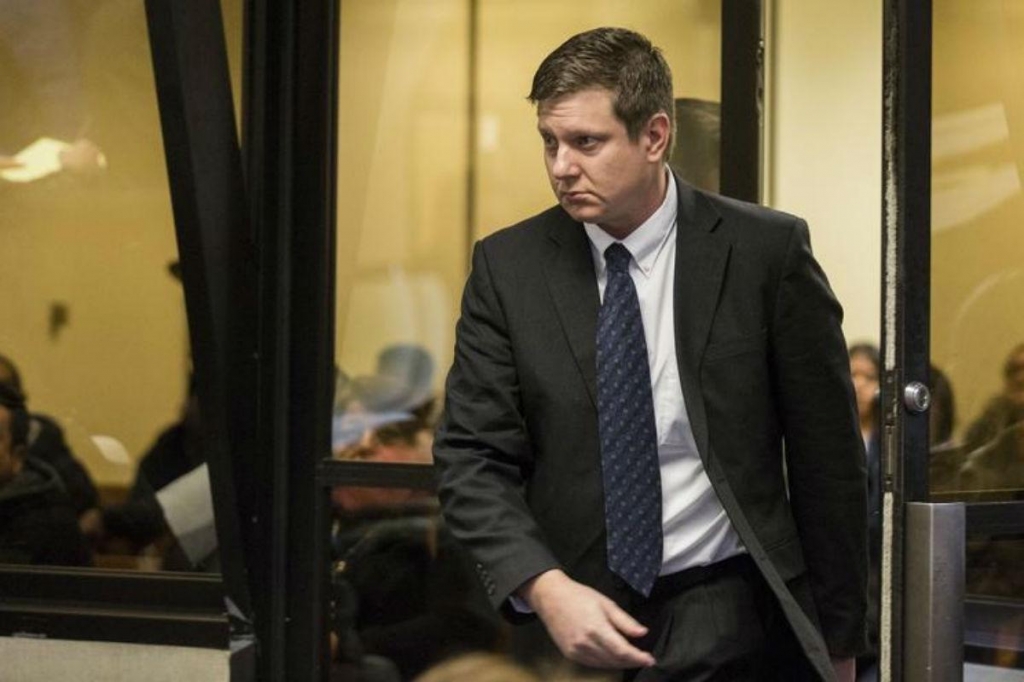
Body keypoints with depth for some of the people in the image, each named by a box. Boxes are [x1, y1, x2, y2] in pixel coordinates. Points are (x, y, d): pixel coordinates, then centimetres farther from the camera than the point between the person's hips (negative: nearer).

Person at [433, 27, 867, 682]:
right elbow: (473, 456, -1)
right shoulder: (507, 266, 1)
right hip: (572, 622, 2)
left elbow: (828, 455, 1)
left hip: (726, 619, -1)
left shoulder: (767, 251, -4)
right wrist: (546, 589, -17)